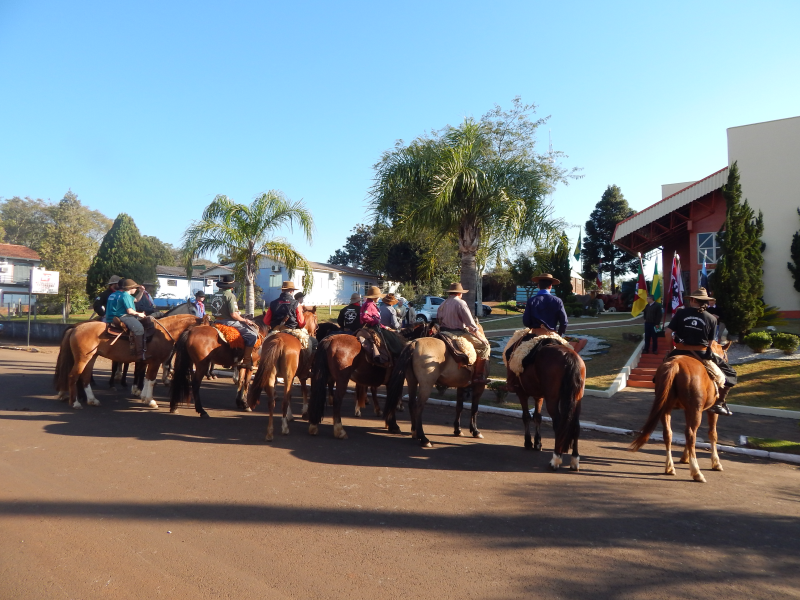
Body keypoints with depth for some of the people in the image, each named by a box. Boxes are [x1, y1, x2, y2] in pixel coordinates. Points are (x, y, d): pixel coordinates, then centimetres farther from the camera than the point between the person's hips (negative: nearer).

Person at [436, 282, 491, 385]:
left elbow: (438, 320, 19)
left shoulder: (442, 304, 14)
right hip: (458, 333, -9)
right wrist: (480, 336, -3)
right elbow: (471, 324, -11)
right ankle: (478, 376, -7)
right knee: (484, 345, -2)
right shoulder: (460, 303, -9)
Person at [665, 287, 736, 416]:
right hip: (702, 354, -1)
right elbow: (710, 343, 1)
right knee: (730, 372, 17)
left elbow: (668, 333, -5)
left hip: (681, 352, 1)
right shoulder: (711, 318, 1)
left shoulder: (681, 312, 0)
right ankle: (718, 403, 9)